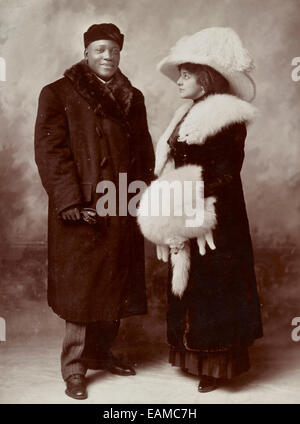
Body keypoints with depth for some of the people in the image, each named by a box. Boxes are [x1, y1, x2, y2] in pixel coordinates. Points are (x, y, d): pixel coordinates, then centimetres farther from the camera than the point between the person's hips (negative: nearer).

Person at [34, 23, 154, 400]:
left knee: (115, 284, 11)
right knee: (82, 288, 0)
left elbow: (144, 152, 14)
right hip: (84, 210, -5)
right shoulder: (58, 94, -1)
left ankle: (101, 353, 29)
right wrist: (71, 203, -16)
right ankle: (74, 368, 14)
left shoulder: (132, 97, 15)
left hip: (123, 211, 5)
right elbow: (50, 152, -9)